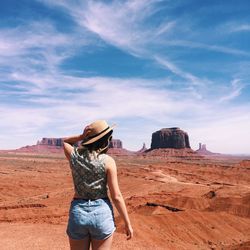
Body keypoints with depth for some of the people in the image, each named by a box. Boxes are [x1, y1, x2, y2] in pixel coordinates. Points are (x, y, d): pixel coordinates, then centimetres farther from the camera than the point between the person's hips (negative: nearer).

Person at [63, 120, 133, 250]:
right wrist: (127, 223, -1)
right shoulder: (108, 161, -13)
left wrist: (82, 136, 1)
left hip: (78, 212, 3)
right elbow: (116, 196, -11)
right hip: (102, 212, -2)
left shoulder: (74, 156, -5)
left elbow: (65, 141, 20)